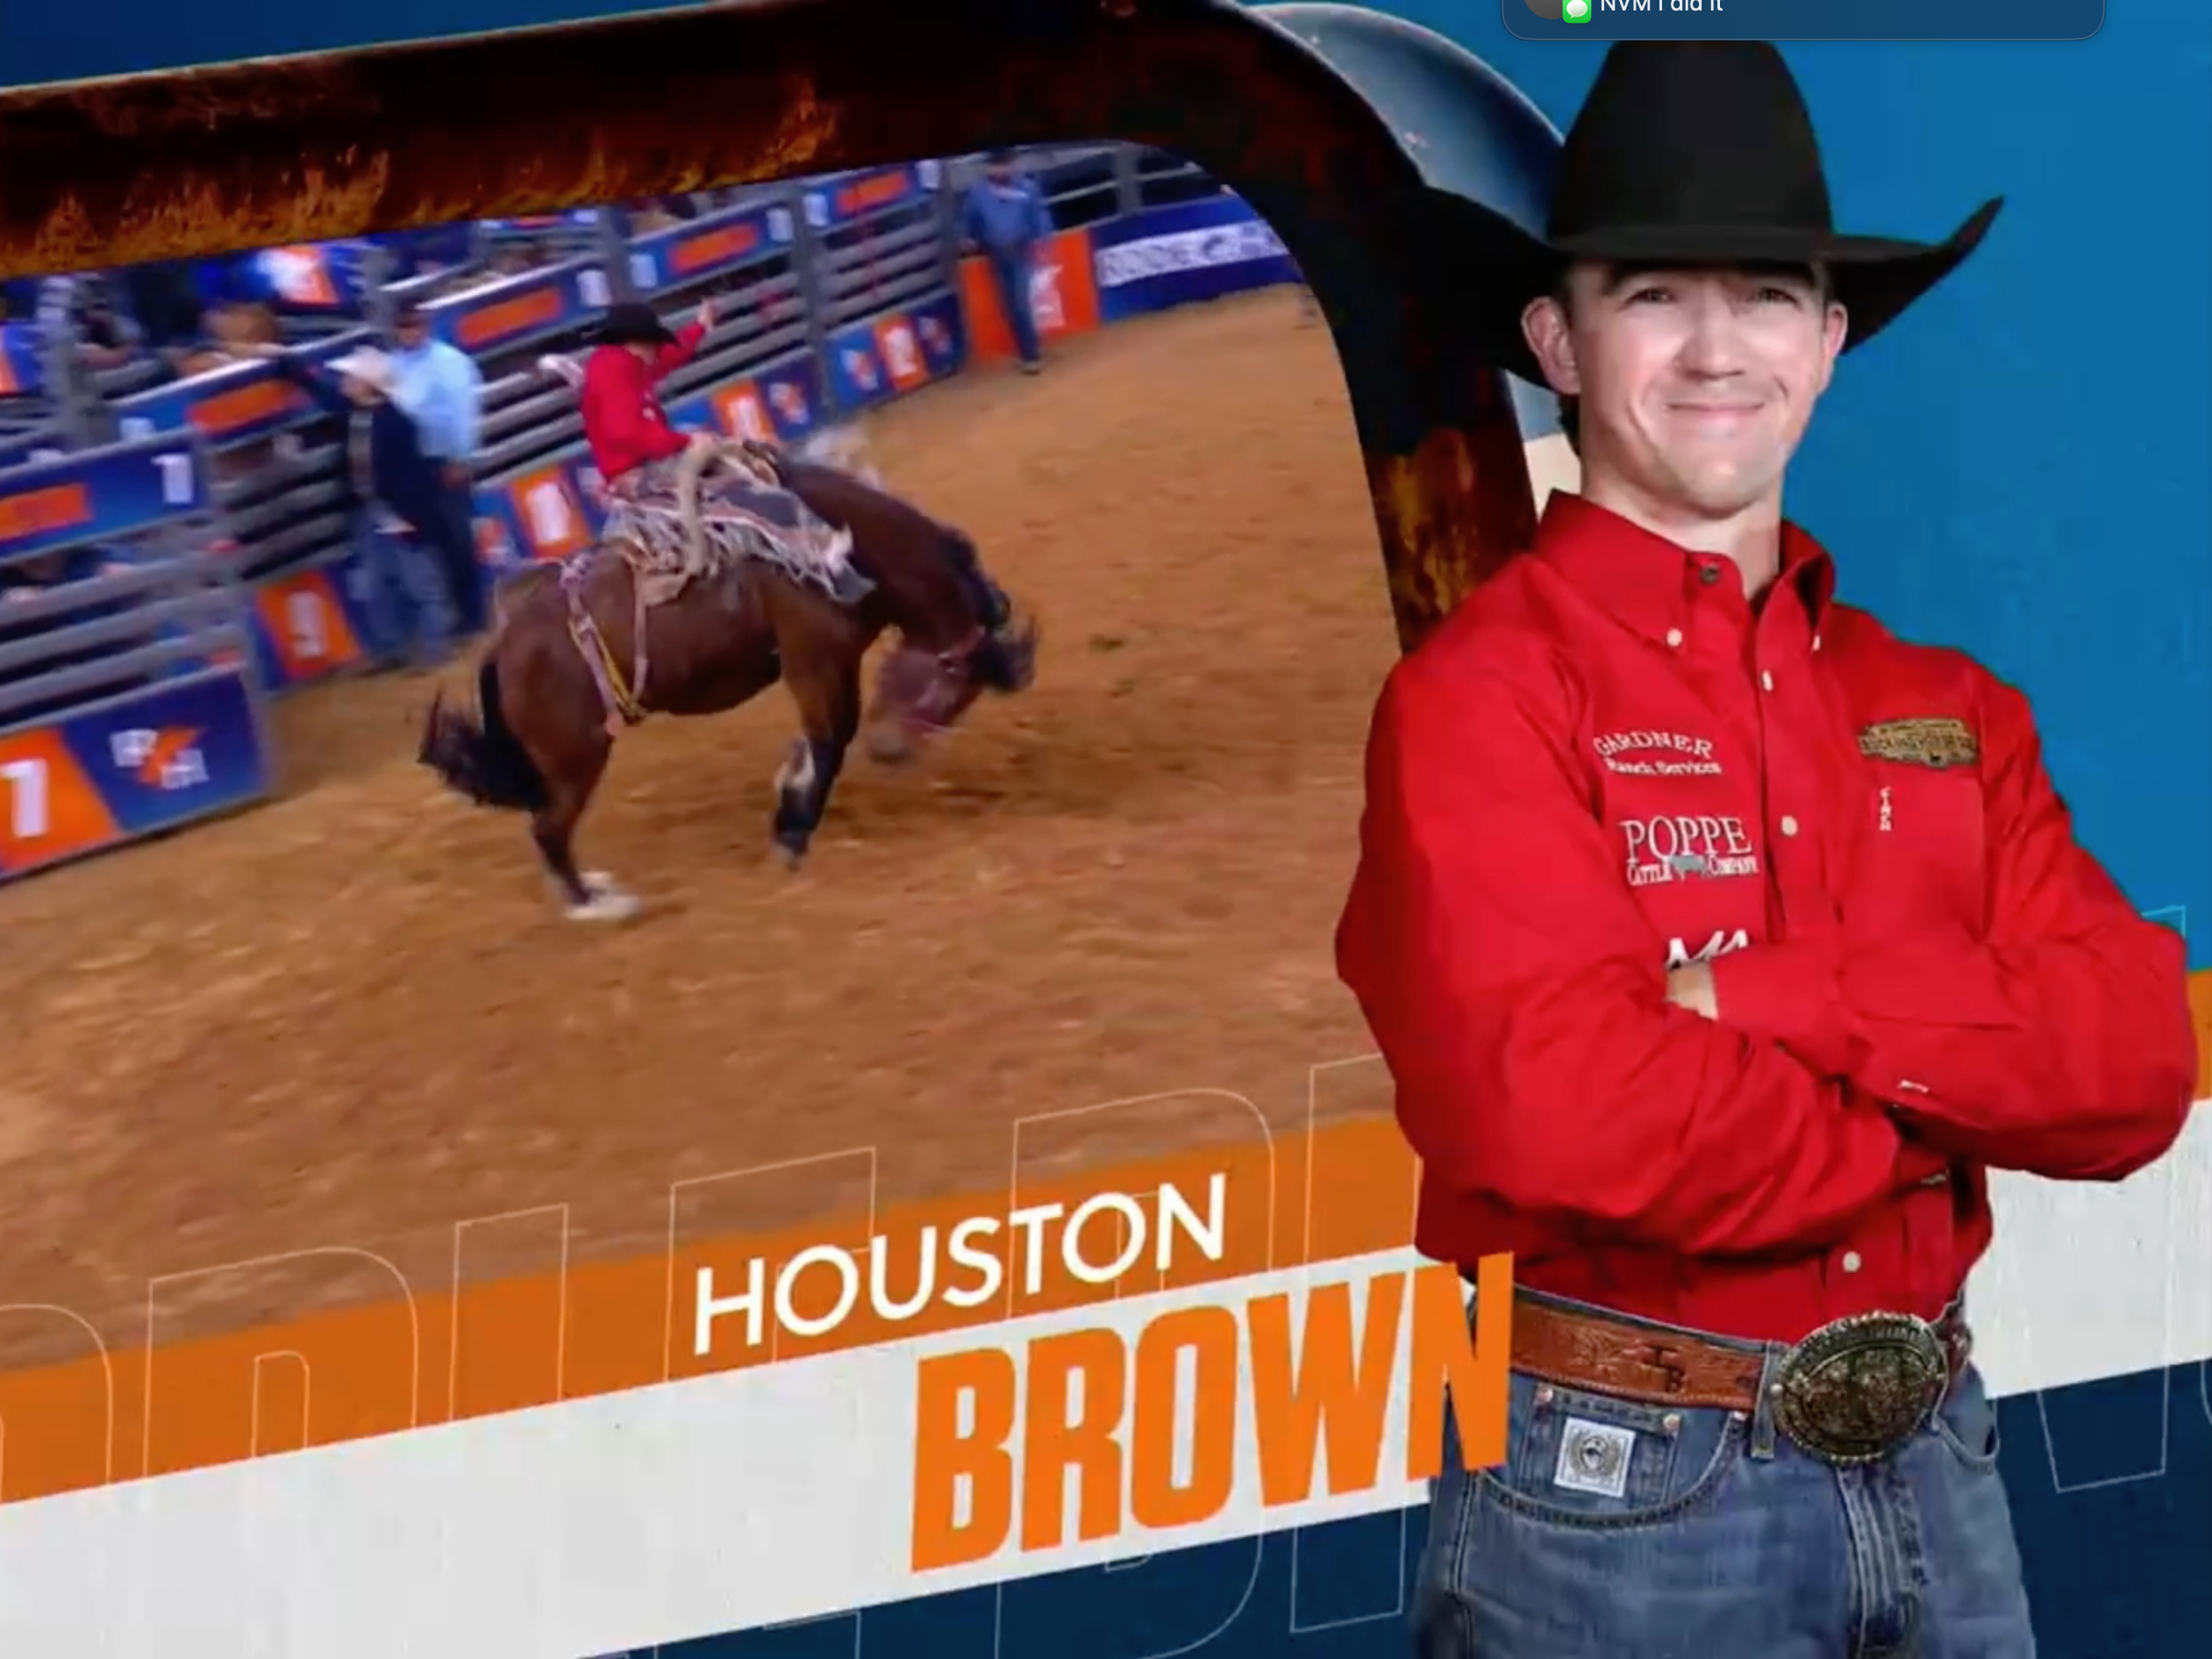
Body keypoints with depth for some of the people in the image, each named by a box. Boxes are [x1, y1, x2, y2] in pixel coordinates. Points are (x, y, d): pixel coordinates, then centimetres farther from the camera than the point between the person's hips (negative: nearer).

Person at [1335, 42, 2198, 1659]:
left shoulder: (1944, 709, 8)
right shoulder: (1482, 696, -10)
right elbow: (1561, 1109, -25)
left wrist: (1781, 997, -18)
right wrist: (1955, 1098, -10)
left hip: (1937, 1465, 5)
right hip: (1619, 1504, -5)